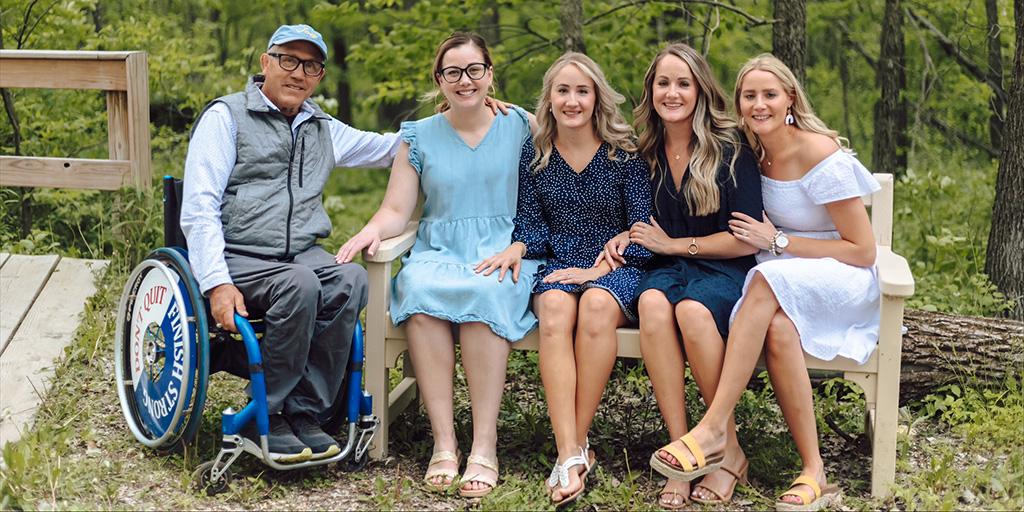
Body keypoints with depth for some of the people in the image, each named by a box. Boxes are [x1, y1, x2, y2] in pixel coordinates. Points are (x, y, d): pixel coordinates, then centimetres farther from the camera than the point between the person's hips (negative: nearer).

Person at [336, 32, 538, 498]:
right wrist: (373, 229, -12)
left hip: (504, 250, -1)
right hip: (439, 251, 2)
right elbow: (396, 210, 9)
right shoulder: (419, 137, 14)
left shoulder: (520, 126, 10)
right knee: (420, 289, -34)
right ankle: (443, 442, -33)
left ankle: (484, 445, -35)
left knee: (485, 292, -37)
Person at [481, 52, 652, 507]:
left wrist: (599, 269, -15)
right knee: (555, 308, -35)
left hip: (617, 268, -2)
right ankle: (570, 454, -42)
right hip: (558, 265, 2)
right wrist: (516, 248, -12)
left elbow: (641, 229, -3)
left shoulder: (625, 152, 1)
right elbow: (531, 222, 11)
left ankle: (576, 445, -30)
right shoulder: (535, 155, 9)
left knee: (596, 305, -38)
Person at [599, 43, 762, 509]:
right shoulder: (646, 153, 10)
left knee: (692, 309, -39)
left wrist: (673, 244, -6)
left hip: (723, 269, -3)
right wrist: (626, 237, 4)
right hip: (668, 268, 4)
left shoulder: (731, 151, -4)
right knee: (652, 302, -35)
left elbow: (746, 240, -7)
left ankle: (730, 451, -23)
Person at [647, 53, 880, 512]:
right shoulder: (753, 153, 4)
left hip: (845, 282, -4)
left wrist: (778, 241, -14)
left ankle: (713, 430, -39)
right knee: (777, 329, -33)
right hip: (784, 279, 5)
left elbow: (863, 252, -12)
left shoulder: (822, 156, -15)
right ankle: (815, 475, -30)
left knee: (767, 281, -37)